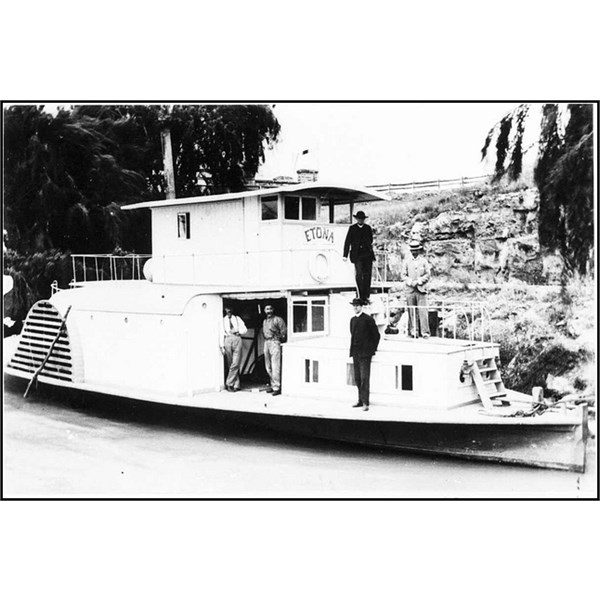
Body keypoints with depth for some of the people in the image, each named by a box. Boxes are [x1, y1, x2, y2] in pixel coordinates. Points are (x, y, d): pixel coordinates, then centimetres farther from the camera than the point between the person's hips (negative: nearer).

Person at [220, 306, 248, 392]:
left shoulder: (237, 318, 15)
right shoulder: (223, 320, 14)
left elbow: (245, 329, 12)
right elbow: (222, 333, 10)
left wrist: (237, 332, -6)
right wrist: (222, 346, 2)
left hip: (237, 339, 0)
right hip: (228, 340, 1)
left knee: (235, 364, -11)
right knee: (231, 364, 0)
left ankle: (229, 384, -8)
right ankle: (236, 385, 4)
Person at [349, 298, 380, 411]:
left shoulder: (368, 319, -6)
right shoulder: (352, 320, 14)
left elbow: (376, 335, -3)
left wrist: (373, 349, -3)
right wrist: (352, 349, 14)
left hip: (365, 353, -7)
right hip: (355, 353, 7)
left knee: (364, 378, -10)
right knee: (357, 378, 9)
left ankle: (365, 402, -9)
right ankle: (361, 400, 17)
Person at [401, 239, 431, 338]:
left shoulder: (424, 261, 9)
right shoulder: (407, 262, 11)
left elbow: (428, 274, 4)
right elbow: (403, 275, 7)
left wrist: (419, 281, -9)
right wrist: (410, 282, -9)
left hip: (421, 289, -1)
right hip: (410, 289, 1)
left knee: (423, 310, -8)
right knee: (411, 311, -1)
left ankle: (425, 332, -7)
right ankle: (414, 331, 4)